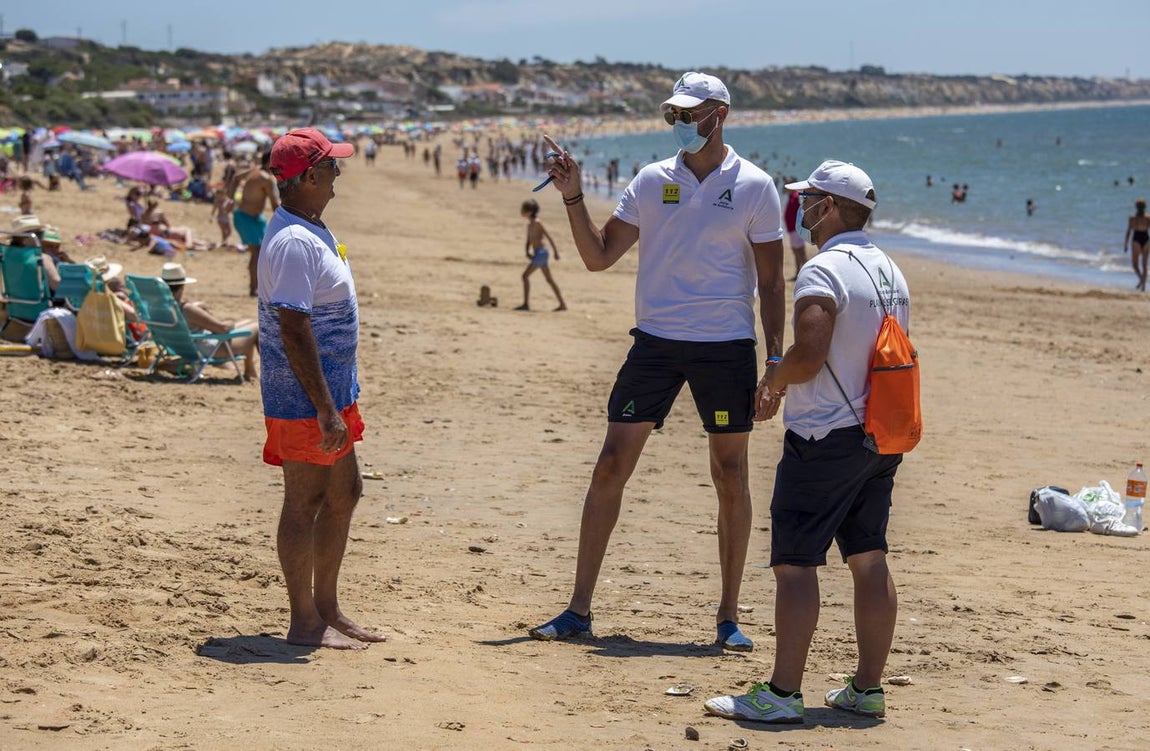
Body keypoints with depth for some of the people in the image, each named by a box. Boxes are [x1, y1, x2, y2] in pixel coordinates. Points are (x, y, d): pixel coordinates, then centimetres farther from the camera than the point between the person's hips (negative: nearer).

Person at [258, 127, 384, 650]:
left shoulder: (312, 231, 13)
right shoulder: (294, 242, -20)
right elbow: (294, 329, -24)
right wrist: (325, 408, -25)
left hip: (332, 393, 11)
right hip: (304, 397, -11)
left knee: (344, 492, 16)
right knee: (305, 500, -3)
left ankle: (327, 610, 26)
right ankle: (305, 623, 6)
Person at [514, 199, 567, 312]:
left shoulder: (537, 223, -11)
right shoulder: (530, 225, 15)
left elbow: (549, 237, -12)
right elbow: (528, 241, 16)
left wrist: (556, 252, -13)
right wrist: (527, 252, -3)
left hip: (541, 252, -10)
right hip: (538, 253, 10)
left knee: (525, 275, -10)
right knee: (549, 280, 11)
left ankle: (525, 304, -9)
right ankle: (562, 304, 13)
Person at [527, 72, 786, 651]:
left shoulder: (753, 186, 0)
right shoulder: (651, 181, 7)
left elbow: (771, 280, 0)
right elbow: (599, 257, 7)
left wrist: (775, 358, -6)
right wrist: (572, 197, -5)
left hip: (726, 345, -2)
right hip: (654, 341, 3)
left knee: (730, 477, 3)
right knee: (611, 466, -1)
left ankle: (728, 617, 13)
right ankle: (579, 608, 6)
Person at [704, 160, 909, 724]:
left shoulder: (823, 270, -14)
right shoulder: (890, 271, 14)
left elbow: (809, 355, -24)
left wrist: (773, 377, -1)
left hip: (825, 439, -9)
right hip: (881, 438, 9)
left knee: (794, 562, -5)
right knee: (869, 560, 11)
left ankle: (782, 693, -6)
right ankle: (867, 688, 15)